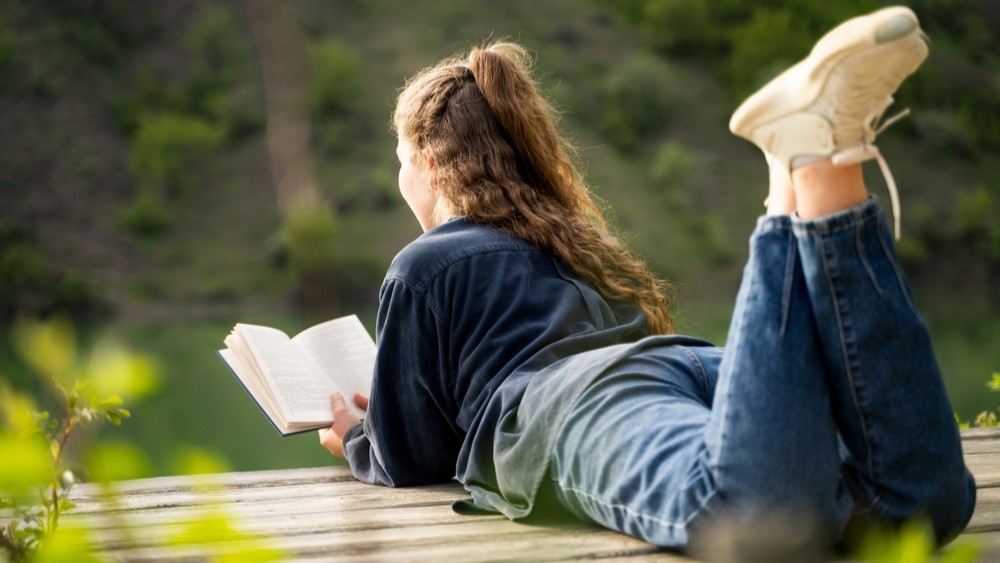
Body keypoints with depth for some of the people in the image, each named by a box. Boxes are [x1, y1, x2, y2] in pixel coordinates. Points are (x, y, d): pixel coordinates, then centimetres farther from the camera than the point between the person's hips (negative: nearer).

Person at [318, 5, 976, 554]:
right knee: (925, 494, -23)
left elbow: (411, 459, 22)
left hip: (577, 405, -6)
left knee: (768, 504, -40)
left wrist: (355, 438, 47)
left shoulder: (423, 268, 24)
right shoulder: (574, 241, 44)